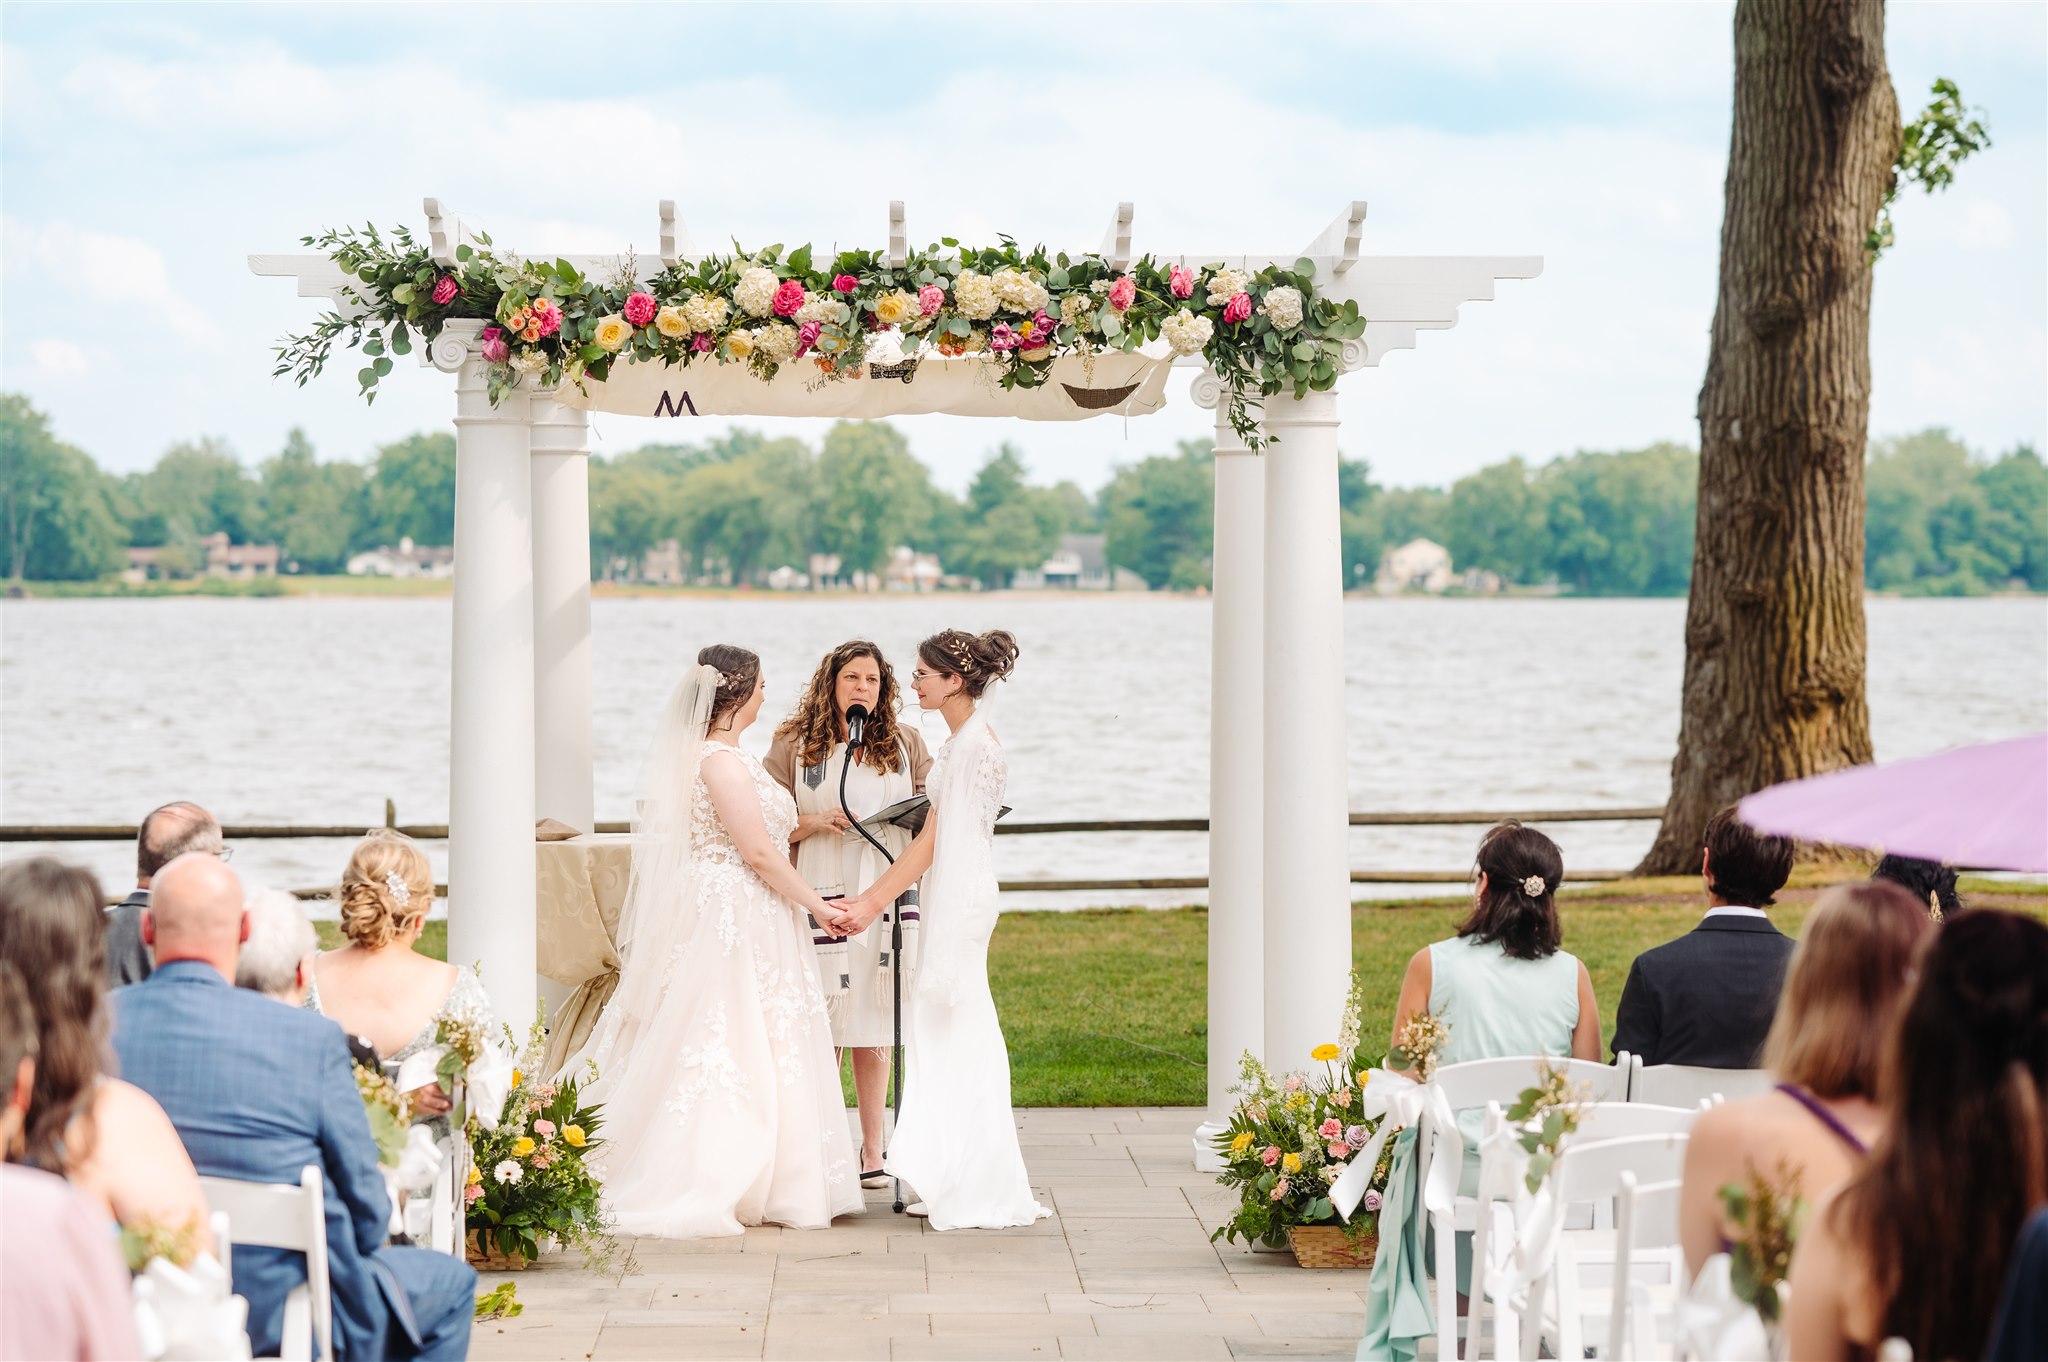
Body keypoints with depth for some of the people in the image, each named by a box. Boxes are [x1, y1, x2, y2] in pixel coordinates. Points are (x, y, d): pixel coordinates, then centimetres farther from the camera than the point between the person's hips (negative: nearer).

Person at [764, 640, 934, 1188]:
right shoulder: (793, 745, 5)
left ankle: (872, 1153, 11)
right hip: (821, 897, -2)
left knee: (873, 1030, 5)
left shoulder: (908, 745, 11)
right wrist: (812, 823, -11)